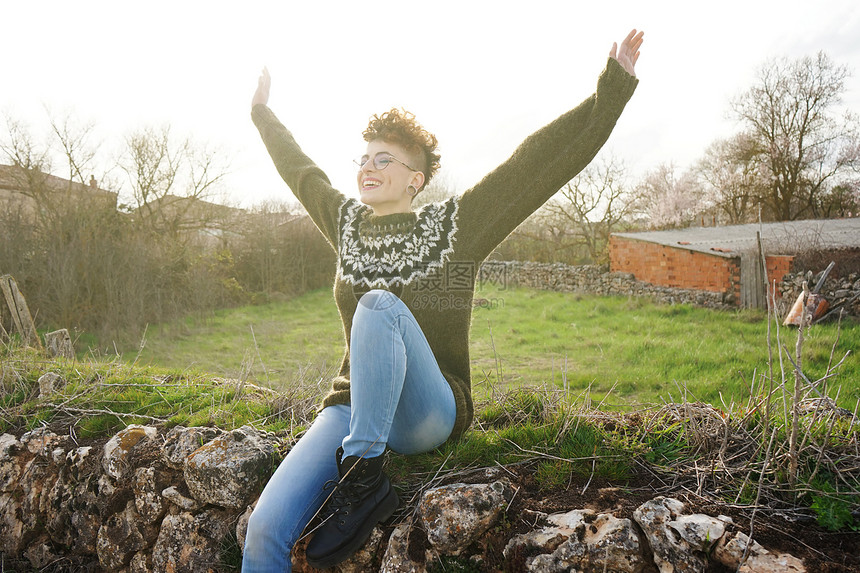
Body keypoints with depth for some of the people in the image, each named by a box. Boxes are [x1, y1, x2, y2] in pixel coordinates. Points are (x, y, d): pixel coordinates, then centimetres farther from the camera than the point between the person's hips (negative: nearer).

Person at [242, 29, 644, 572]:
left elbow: (540, 164, -4)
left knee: (380, 305, -34)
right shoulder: (347, 222, 11)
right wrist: (263, 111, 43)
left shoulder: (455, 225, 0)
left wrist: (612, 90, -6)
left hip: (429, 414, -3)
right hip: (350, 407, 4)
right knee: (265, 530, -18)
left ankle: (364, 476, -28)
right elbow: (299, 169, 29)